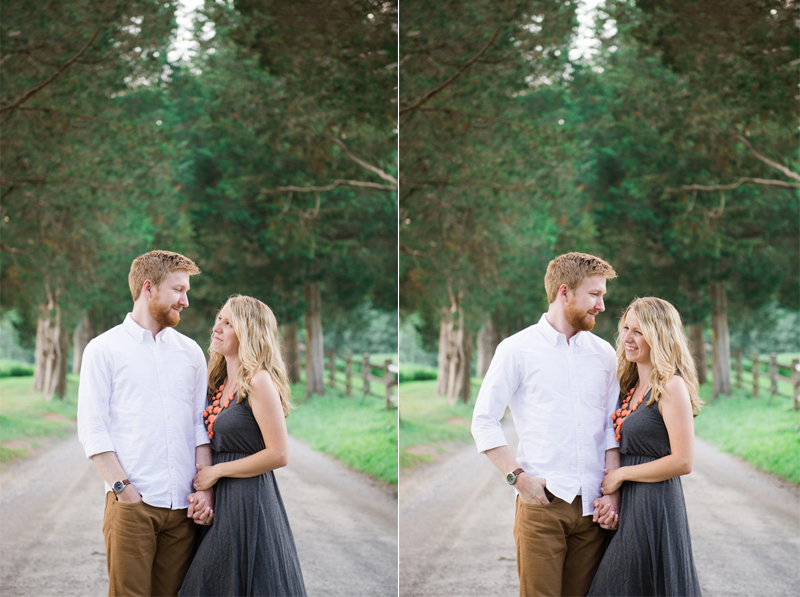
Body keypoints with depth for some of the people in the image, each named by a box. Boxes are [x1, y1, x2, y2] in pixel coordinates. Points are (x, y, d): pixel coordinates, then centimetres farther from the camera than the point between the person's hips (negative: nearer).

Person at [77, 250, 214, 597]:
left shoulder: (190, 352, 17)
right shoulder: (103, 350, 4)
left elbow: (201, 424, 13)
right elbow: (92, 430, -2)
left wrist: (205, 488, 0)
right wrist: (123, 488, -11)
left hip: (184, 505, 4)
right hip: (132, 504, -4)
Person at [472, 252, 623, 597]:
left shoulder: (604, 354, 14)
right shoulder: (517, 350, 3)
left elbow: (612, 427, 13)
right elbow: (484, 422, 1)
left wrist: (613, 490, 1)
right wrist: (518, 477, -9)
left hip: (593, 505, 3)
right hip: (542, 504, -3)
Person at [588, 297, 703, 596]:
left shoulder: (671, 387, -13)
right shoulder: (633, 386, 13)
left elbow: (683, 462, -18)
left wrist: (620, 474, -12)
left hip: (655, 507, -8)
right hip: (627, 507, 8)